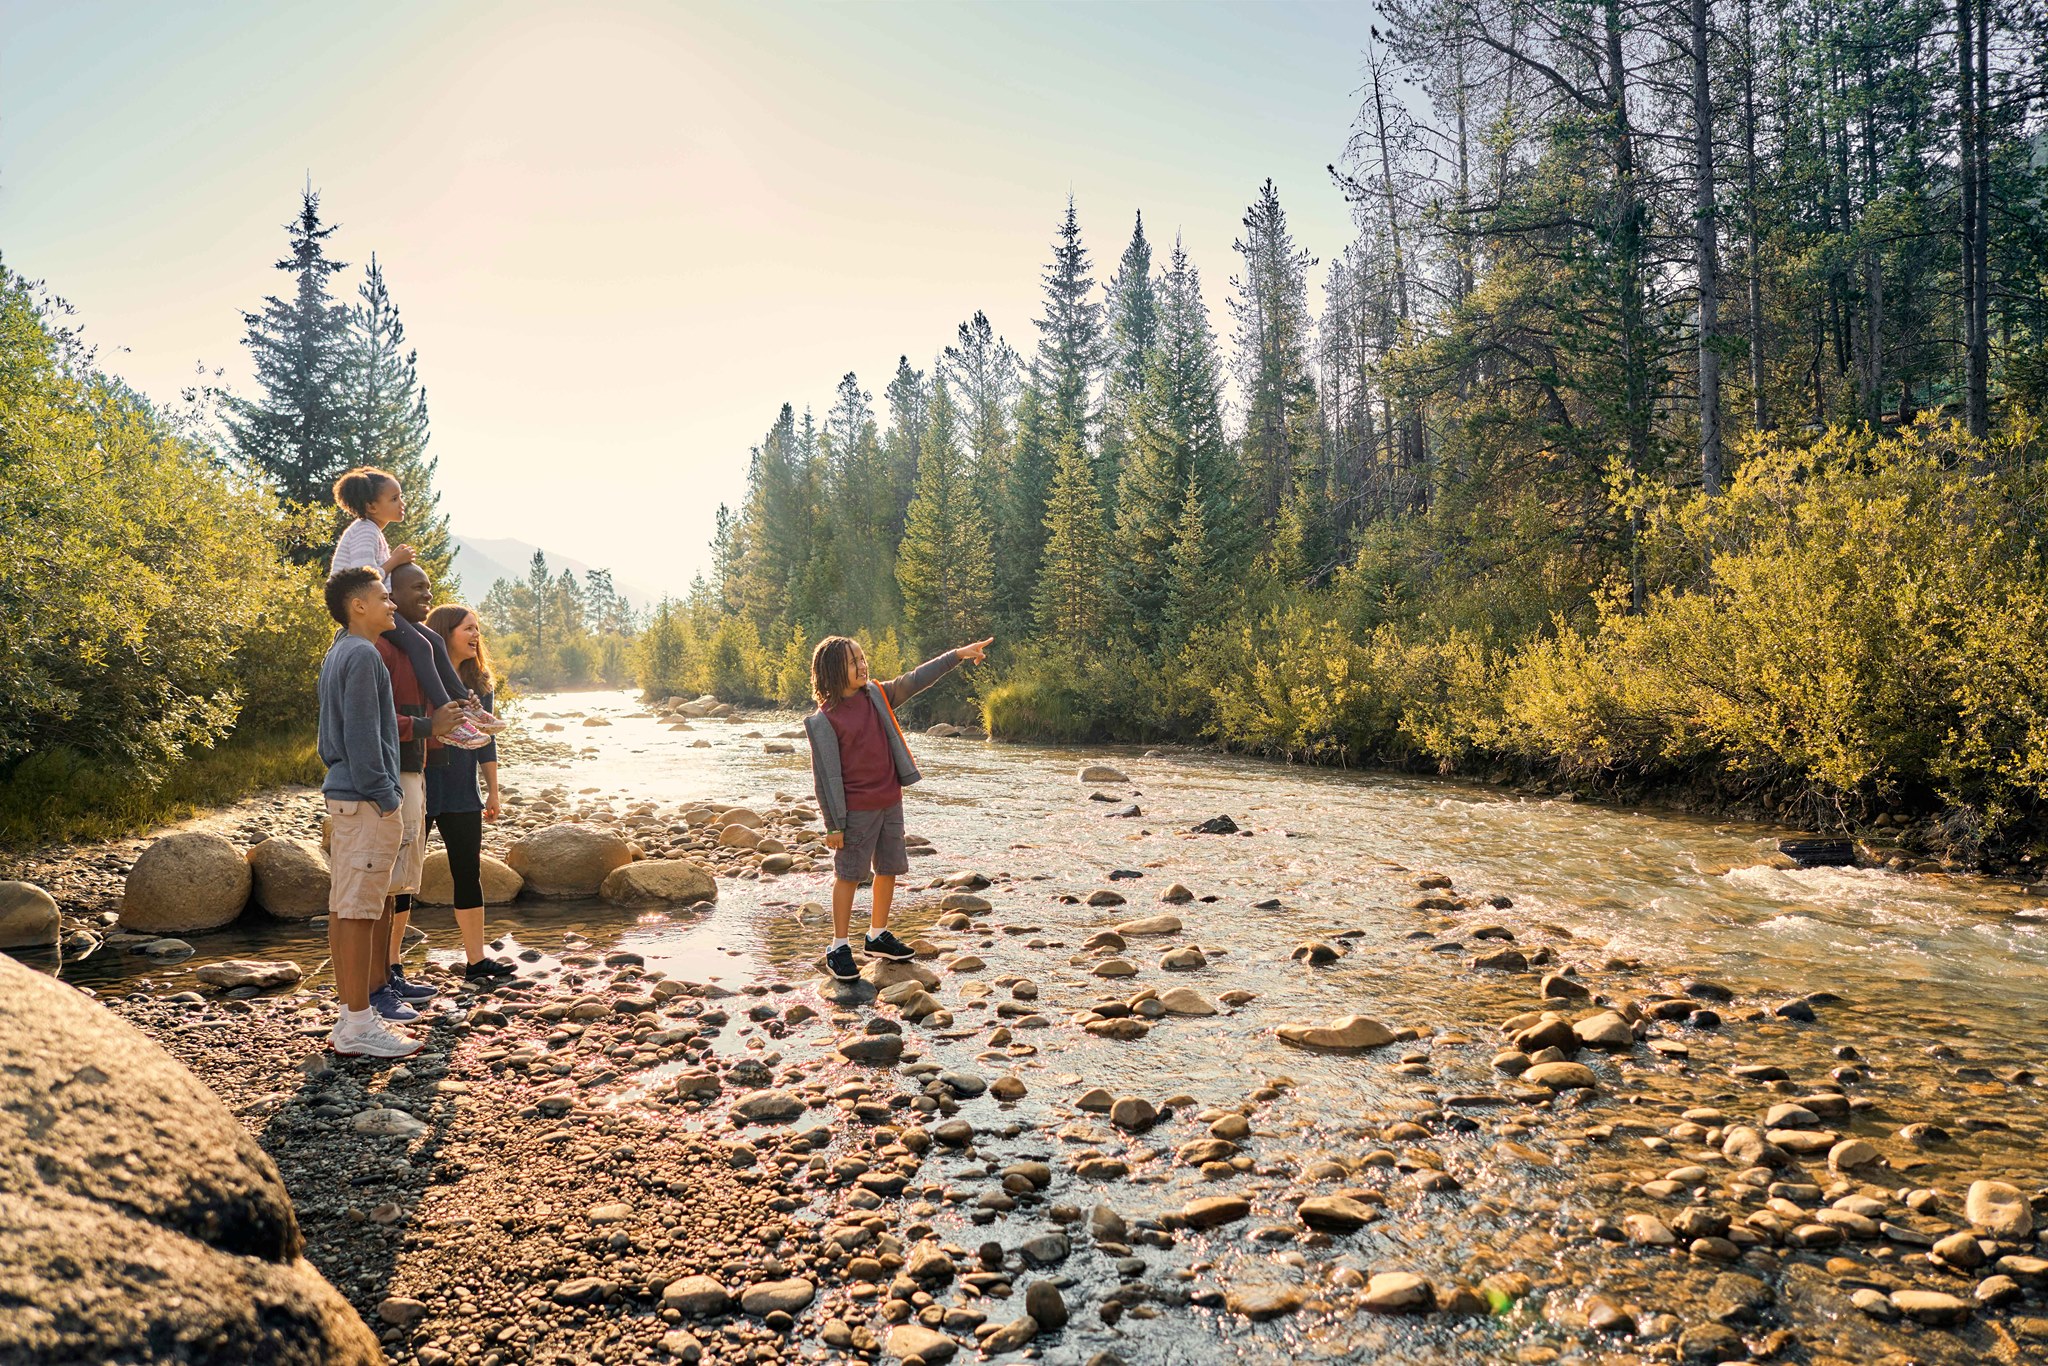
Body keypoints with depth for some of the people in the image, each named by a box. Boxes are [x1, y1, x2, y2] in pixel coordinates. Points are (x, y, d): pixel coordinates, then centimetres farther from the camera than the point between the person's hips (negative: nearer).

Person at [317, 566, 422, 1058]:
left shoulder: (337, 654, 18)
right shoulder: (362, 654, -13)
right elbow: (362, 735, -19)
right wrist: (384, 797, -17)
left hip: (345, 794, 10)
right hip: (366, 800, -10)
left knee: (343, 907, 12)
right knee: (358, 910, -7)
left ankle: (351, 1015, 19)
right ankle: (358, 1026, -2)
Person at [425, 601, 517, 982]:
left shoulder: (480, 682, 9)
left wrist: (493, 792, 12)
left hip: (463, 794, 6)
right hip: (418, 792, -6)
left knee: (469, 876, 7)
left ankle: (477, 962, 14)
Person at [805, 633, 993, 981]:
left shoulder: (877, 696, 4)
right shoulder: (824, 720, -13)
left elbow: (915, 680, 1)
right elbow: (825, 775, -13)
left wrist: (959, 654, -8)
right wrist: (833, 825, -13)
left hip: (890, 802, 6)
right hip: (856, 810, -6)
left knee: (889, 868, 13)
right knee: (848, 874, 2)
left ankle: (878, 936, 29)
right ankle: (839, 948, 13)